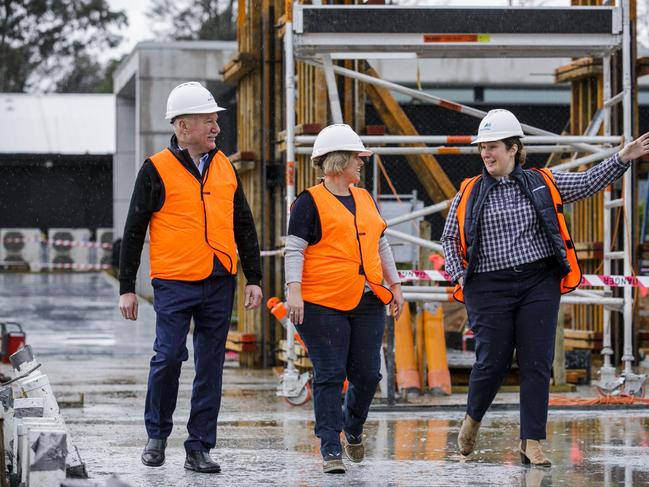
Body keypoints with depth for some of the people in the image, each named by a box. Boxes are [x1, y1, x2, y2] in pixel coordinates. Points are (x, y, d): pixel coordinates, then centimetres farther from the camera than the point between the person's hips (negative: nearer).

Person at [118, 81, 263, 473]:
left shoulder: (225, 168, 11)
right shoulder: (157, 170, -3)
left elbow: (244, 226, 17)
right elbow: (134, 231, 0)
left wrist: (254, 278, 11)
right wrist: (127, 287, -2)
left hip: (220, 284, 4)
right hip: (174, 283, -4)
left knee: (211, 367, 4)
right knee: (169, 356, -10)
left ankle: (199, 448, 11)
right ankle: (157, 434, 12)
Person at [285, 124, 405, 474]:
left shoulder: (365, 199, 17)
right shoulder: (310, 202, -3)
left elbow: (380, 245, 24)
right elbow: (294, 250, -8)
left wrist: (394, 285, 20)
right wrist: (294, 291, -18)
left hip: (367, 303, 6)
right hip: (323, 304, -6)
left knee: (367, 375, 6)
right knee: (329, 376, -5)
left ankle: (353, 428, 32)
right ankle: (331, 449, -1)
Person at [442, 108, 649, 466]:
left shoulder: (543, 183, 8)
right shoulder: (469, 193, 6)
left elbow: (590, 182, 8)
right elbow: (450, 238, 14)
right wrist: (460, 276, 0)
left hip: (539, 285, 1)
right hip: (490, 289, -1)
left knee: (537, 364, -2)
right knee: (492, 361, -1)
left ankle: (531, 443, 2)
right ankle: (472, 420, 27)